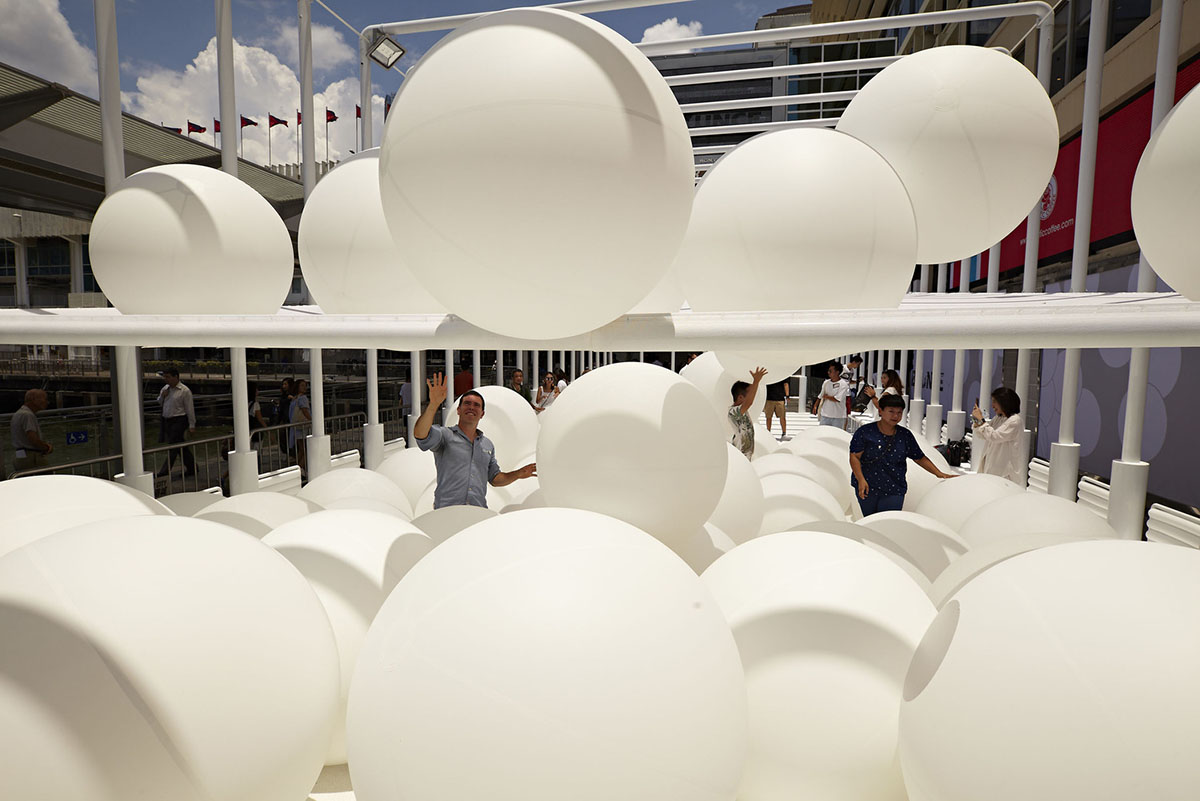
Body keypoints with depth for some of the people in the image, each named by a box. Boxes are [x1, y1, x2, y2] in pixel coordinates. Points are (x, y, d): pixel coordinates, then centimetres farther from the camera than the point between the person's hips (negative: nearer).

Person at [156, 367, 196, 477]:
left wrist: (192, 425, -10)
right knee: (180, 447, 13)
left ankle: (165, 471, -5)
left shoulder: (184, 391, -10)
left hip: (178, 421, -7)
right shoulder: (165, 388, 10)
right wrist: (162, 396, 1)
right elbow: (159, 402, 25)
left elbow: (190, 409, -10)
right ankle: (191, 468, 22)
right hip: (166, 420, 8)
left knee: (173, 446, -7)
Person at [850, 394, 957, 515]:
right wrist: (861, 480, -19)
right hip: (867, 489, -1)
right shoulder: (865, 432, -6)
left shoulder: (905, 435, 5)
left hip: (893, 491, 2)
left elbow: (920, 458, 12)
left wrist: (939, 474, 3)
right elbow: (855, 457, -9)